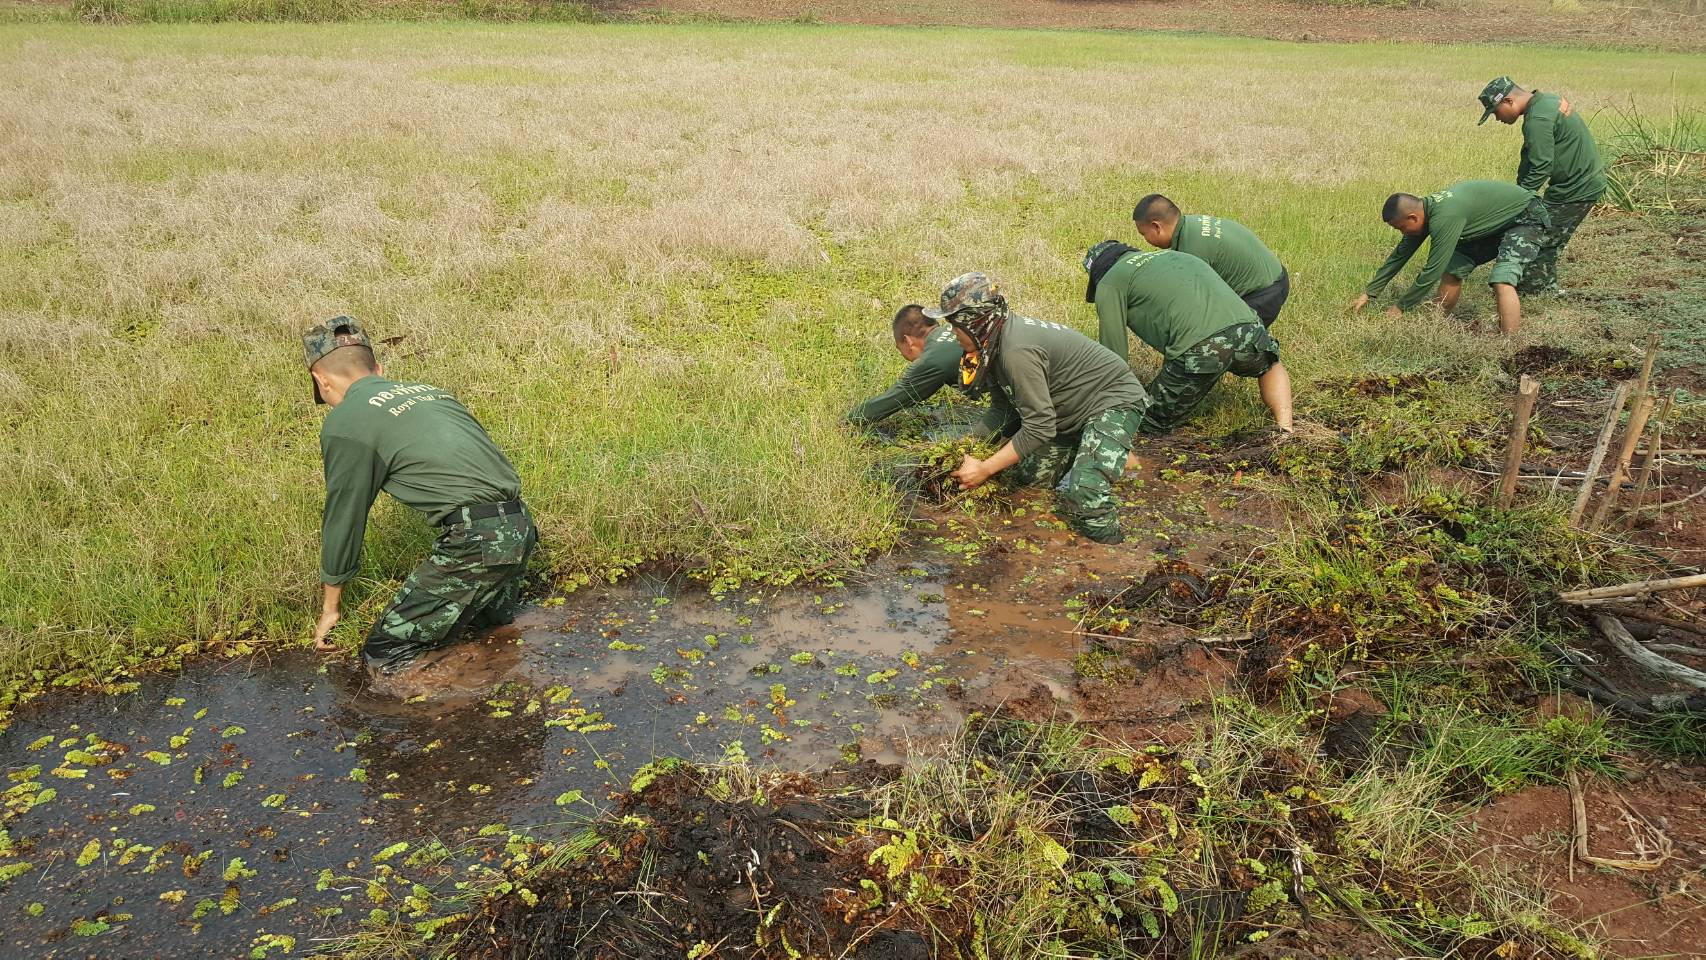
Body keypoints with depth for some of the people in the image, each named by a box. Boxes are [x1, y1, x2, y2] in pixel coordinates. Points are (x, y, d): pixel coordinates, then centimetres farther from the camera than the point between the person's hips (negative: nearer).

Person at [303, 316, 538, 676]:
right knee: (492, 619, 32)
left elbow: (343, 519, 6)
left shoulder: (345, 421, -1)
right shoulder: (428, 390, 21)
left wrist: (330, 607, 22)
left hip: (477, 538, -8)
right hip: (521, 526, 8)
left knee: (384, 657, 1)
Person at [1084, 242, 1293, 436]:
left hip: (1197, 348, -6)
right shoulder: (1171, 255, 37)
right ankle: (1284, 431, 17)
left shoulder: (1109, 284, 16)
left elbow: (1114, 354, 12)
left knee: (1151, 429, 13)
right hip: (1247, 328, 6)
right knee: (1271, 367, 40)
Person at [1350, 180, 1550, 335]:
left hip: (1526, 217, -10)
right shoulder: (1425, 210, -5)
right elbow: (1400, 255, 6)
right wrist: (1368, 294, 10)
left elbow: (1432, 272, -28)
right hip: (1496, 224, 10)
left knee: (1502, 281, -27)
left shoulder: (1444, 217, -34)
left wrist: (1400, 307, -16)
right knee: (1452, 268, 8)